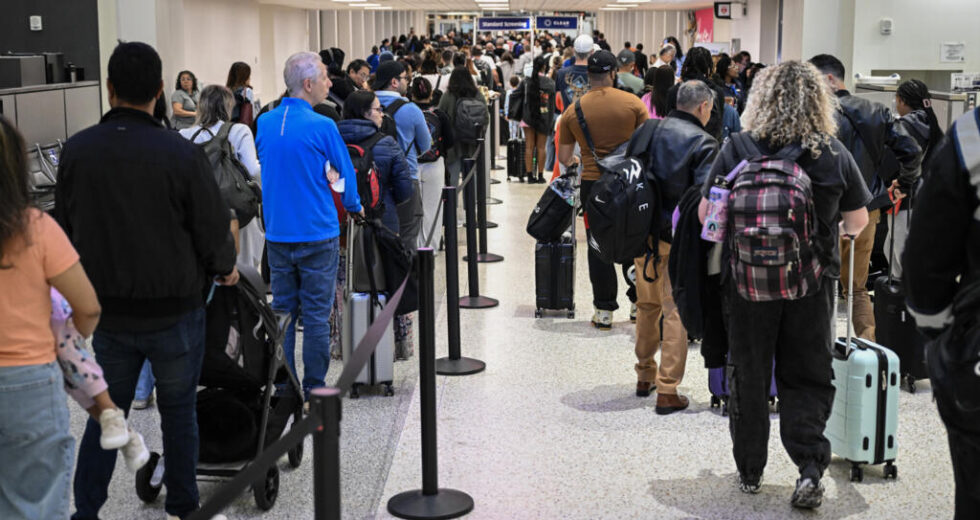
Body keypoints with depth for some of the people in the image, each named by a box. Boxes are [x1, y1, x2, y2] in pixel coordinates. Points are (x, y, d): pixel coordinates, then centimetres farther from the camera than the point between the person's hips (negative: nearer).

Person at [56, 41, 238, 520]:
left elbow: (65, 229, 4)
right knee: (178, 409, 14)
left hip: (108, 313, 3)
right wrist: (225, 269, 10)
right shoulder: (182, 155, -18)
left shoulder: (76, 151, -7)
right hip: (175, 312, -2)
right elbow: (214, 232, -11)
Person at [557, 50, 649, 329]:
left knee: (599, 248, 8)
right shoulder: (633, 102, -5)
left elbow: (564, 158, 7)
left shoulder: (573, 110, 1)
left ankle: (604, 312, 11)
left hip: (593, 183, 1)